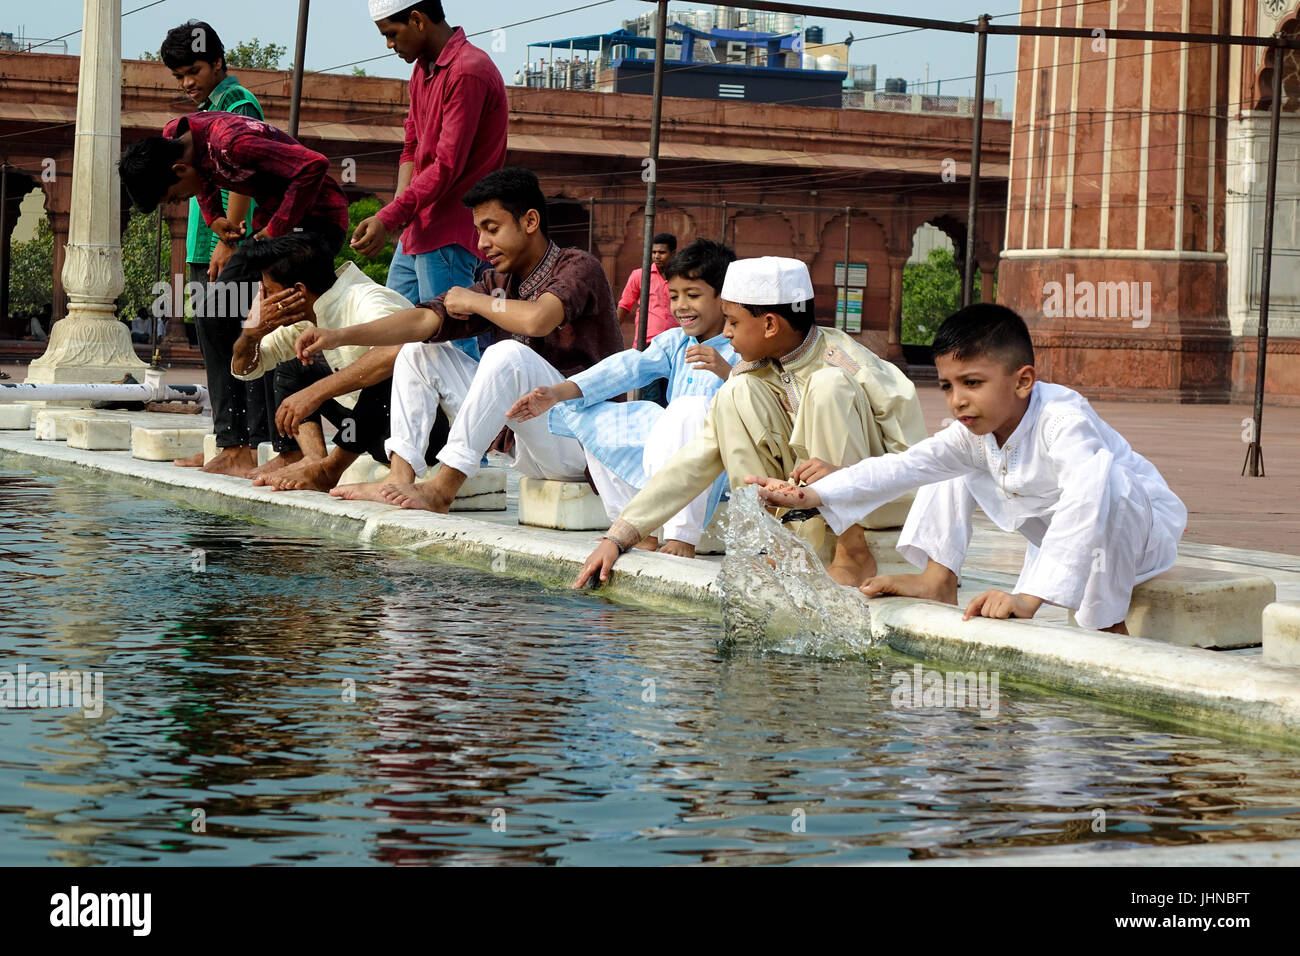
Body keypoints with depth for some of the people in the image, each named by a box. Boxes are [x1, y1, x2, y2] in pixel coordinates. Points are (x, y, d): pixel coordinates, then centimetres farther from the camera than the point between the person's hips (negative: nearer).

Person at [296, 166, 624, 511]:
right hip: (517, 440, 8)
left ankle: (442, 490, -26)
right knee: (419, 352, 8)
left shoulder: (579, 268, -9)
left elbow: (536, 320, -30)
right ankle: (400, 479, -11)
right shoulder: (499, 283, 12)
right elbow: (426, 320, 1)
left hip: (578, 443, -8)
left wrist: (472, 301, -11)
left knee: (508, 354, -33)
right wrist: (340, 336, -11)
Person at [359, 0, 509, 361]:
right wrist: (398, 210, -1)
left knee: (452, 344, -12)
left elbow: (447, 168, -20)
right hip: (416, 230, 10)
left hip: (449, 237, -10)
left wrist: (388, 218, -21)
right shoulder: (422, 69, 15)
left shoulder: (469, 72, -17)